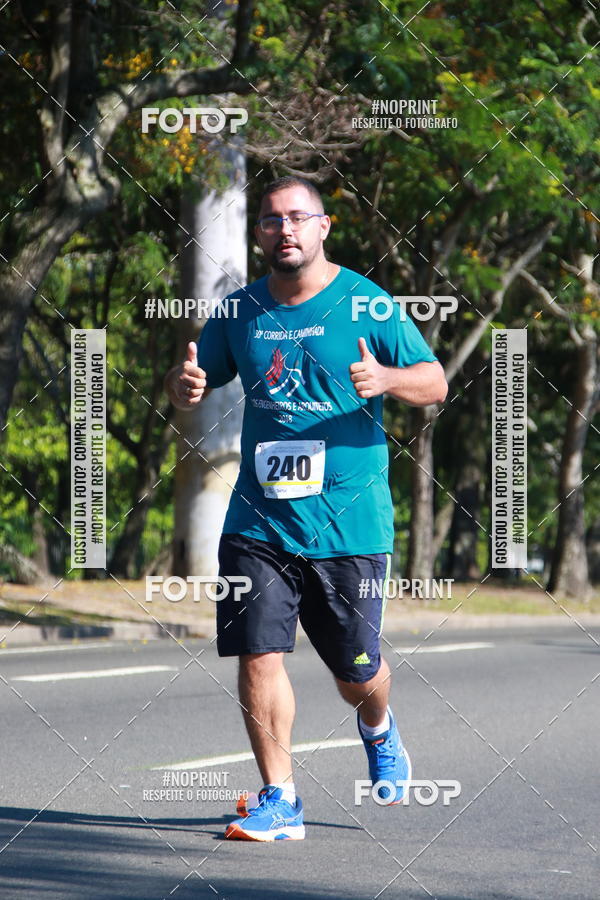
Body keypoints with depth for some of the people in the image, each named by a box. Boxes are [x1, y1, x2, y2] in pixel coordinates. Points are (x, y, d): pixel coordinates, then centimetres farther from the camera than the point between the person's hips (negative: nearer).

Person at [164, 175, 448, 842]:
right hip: (258, 519, 3)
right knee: (258, 656, -8)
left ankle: (378, 731, 41)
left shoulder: (366, 304, -3)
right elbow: (192, 387, 18)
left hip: (349, 520, -3)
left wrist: (386, 379, -22)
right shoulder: (240, 311, 8)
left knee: (356, 673, 6)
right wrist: (184, 385, -6)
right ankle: (279, 800, 2)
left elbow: (435, 384, -1)